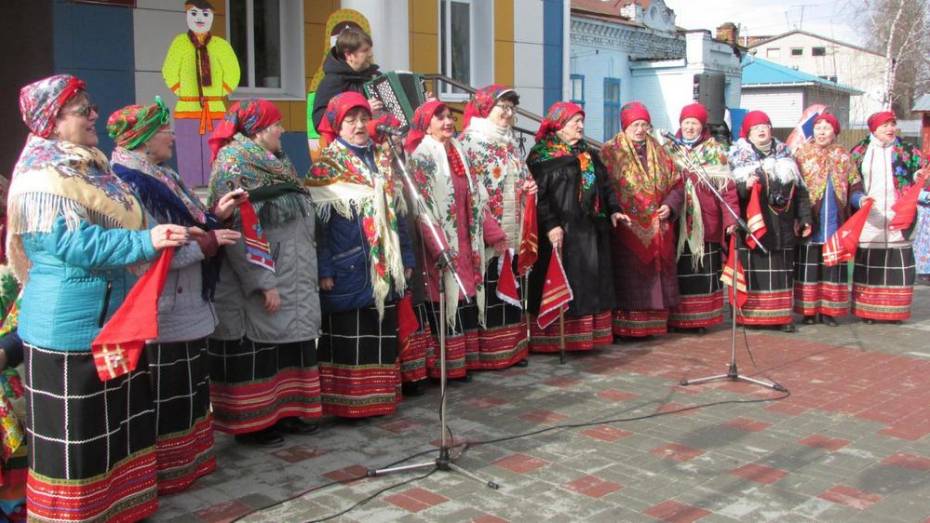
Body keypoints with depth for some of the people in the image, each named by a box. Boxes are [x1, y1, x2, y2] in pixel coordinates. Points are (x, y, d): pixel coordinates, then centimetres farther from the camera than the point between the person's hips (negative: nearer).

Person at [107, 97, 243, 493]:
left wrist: (215, 216, 3)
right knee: (161, 397, 1)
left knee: (188, 388, 18)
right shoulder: (127, 184, -18)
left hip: (187, 308, 10)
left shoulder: (163, 178, 14)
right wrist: (208, 242, -17)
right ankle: (162, 471, 13)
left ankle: (190, 458, 31)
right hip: (157, 311, -10)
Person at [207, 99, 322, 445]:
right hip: (256, 281, -8)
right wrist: (262, 282, -21)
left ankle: (283, 411, 21)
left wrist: (306, 273, 19)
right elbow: (238, 230, -18)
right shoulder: (233, 165, -11)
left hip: (291, 281, 8)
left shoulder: (275, 164, 15)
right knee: (255, 350, -1)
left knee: (287, 344, 11)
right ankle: (251, 421, 10)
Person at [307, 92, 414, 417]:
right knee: (348, 337, 1)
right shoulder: (326, 166, -4)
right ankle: (348, 401, 11)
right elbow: (318, 222, -9)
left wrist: (406, 257, 13)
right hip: (348, 269, -5)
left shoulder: (383, 161, 13)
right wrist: (324, 269, -16)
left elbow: (397, 213, 16)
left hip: (384, 267, 6)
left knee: (382, 333, 12)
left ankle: (381, 396, 23)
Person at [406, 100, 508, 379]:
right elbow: (422, 207, -15)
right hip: (441, 246, -7)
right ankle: (445, 365, 5)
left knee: (467, 299, 9)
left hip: (466, 244, 7)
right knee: (444, 301, -4)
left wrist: (494, 233, 10)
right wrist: (439, 247, -24)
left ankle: (464, 359, 18)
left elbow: (477, 199, 16)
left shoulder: (458, 154, 15)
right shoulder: (420, 158, -7)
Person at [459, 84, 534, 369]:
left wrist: (530, 187, 5)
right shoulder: (470, 141, -8)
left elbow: (523, 178, 27)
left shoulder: (511, 143, 16)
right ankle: (484, 352, 4)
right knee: (486, 291, -4)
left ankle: (511, 347, 21)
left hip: (512, 232, 8)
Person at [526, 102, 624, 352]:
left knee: (590, 283, 10)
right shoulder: (542, 155, -6)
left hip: (590, 230, 8)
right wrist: (550, 225, -22)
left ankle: (587, 333, 19)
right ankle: (552, 339, 1)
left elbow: (604, 185, 23)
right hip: (561, 232, -7)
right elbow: (537, 195, -14)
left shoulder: (588, 154, 19)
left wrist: (613, 209, 8)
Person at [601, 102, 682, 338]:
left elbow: (676, 184, 14)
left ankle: (653, 324, 17)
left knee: (656, 279, 8)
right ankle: (624, 327, 0)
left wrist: (669, 205, -4)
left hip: (657, 229, 5)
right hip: (626, 228, -5)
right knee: (629, 281, -6)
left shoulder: (659, 153, 15)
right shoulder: (610, 152, 0)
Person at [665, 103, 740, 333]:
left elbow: (727, 187, 0)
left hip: (706, 224, -1)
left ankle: (702, 318, 10)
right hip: (677, 225, 1)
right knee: (678, 271, 1)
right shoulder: (670, 151, 12)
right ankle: (675, 319, 7)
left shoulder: (715, 152, 6)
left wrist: (730, 218, -9)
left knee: (704, 272, 3)